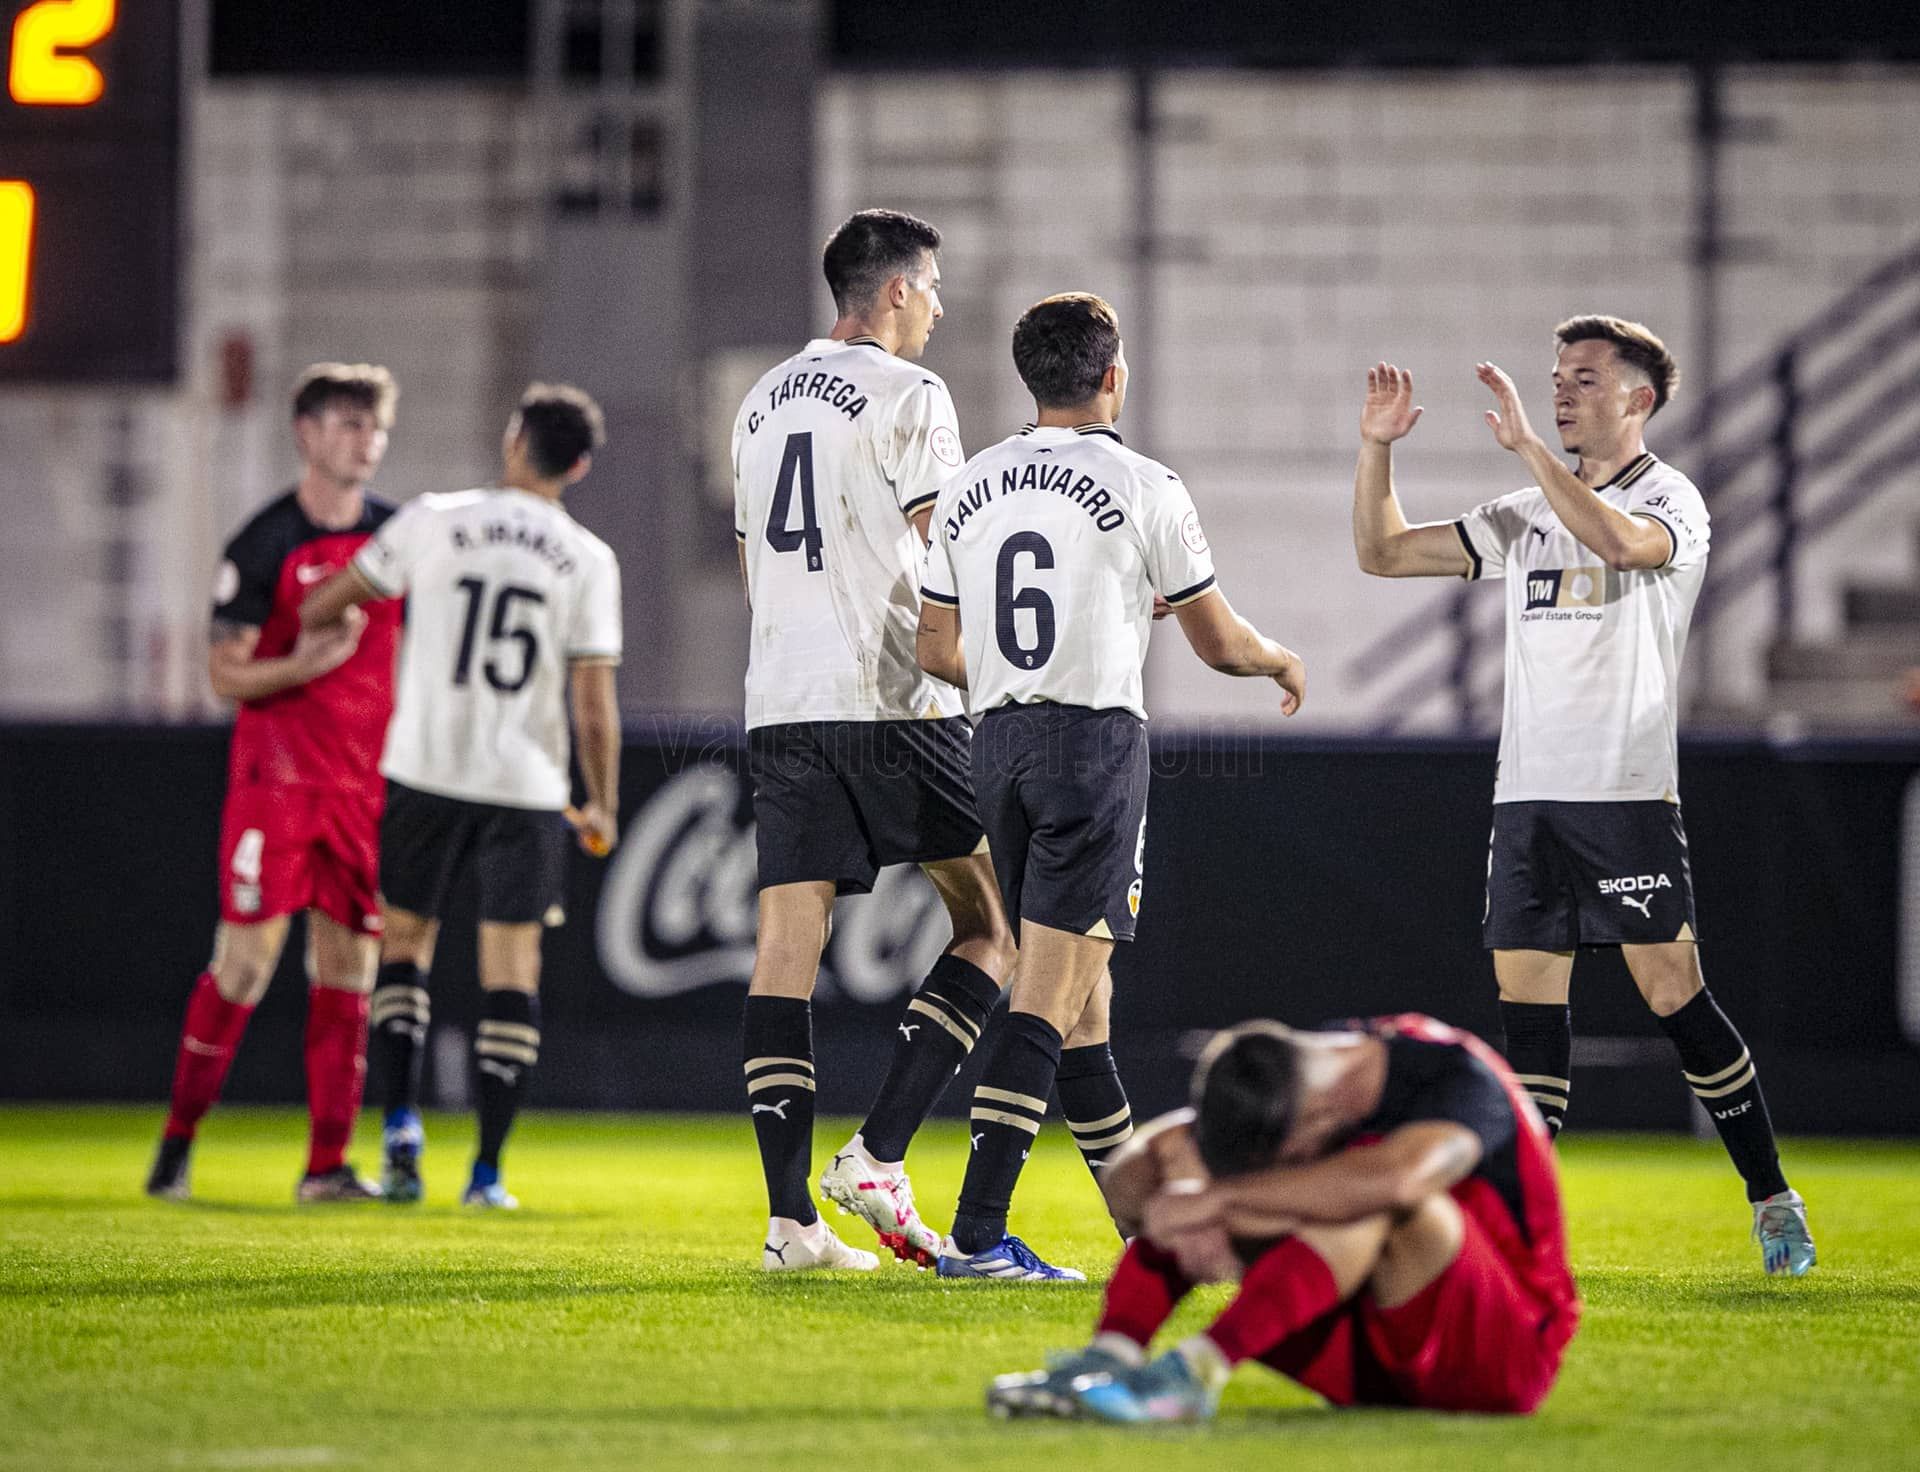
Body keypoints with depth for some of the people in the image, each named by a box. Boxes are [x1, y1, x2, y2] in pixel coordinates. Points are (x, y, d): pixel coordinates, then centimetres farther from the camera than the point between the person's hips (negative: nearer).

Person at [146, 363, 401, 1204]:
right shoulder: (267, 544, -6)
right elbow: (225, 674, -5)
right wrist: (305, 665, -22)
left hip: (367, 781, 4)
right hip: (275, 778, -4)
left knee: (348, 969, 2)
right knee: (246, 960, -8)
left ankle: (327, 1165, 6)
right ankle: (179, 1137, 5)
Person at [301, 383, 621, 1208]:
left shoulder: (433, 522, -3)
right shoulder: (588, 561, -2)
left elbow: (320, 608, 5)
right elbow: (595, 709, -4)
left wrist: (331, 630, 29)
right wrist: (603, 809, 10)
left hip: (425, 772, 0)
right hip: (527, 790, 0)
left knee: (405, 942, 17)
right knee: (511, 970, 6)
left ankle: (402, 1118, -1)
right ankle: (487, 1171, 2)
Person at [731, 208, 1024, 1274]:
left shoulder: (762, 402, 18)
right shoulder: (908, 396, -5)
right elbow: (940, 570, -9)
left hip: (779, 702, 7)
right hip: (892, 701, -7)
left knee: (786, 943, 0)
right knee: (993, 926, 4)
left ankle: (791, 1217, -5)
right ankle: (879, 1155, -7)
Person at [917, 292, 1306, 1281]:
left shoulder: (969, 488, 8)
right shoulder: (1143, 487, -6)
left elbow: (937, 651, 12)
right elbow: (1218, 641, 2)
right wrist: (1285, 662, 24)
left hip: (999, 742, 6)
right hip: (1097, 737, -6)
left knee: (1079, 984, 15)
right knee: (1048, 994, -8)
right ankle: (977, 1232, -15)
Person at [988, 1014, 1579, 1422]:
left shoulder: (1461, 1079, -24)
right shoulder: (1276, 1090, -4)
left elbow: (1398, 1178, -46)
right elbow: (1130, 1175, -7)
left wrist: (1219, 1198, -41)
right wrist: (1196, 1221, -30)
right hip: (1368, 1374, 6)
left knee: (1378, 1194, -35)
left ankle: (1195, 1370, -46)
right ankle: (1108, 1356, -31)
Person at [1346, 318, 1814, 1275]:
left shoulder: (1671, 500, -1)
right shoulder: (1526, 515, 17)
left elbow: (1622, 542, -26)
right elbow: (1381, 552, 17)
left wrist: (1527, 446, -28)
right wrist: (1376, 446, 4)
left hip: (1628, 794, -6)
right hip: (1526, 795, 6)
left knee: (1675, 996, -8)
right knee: (1526, 1003, 1)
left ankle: (1772, 1199, 3)